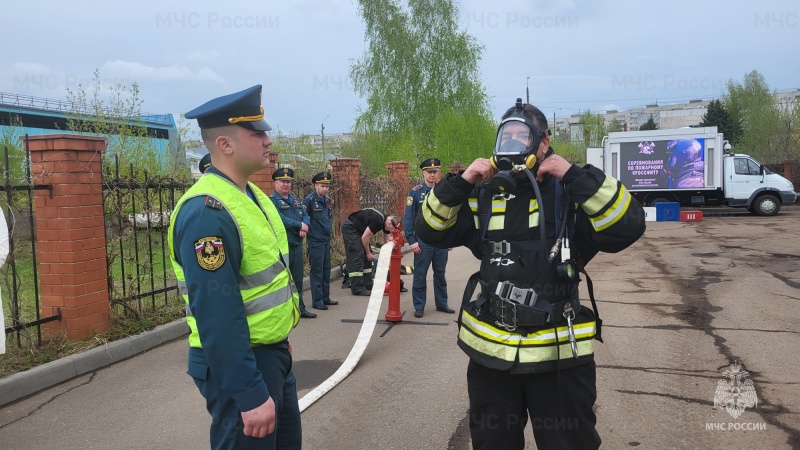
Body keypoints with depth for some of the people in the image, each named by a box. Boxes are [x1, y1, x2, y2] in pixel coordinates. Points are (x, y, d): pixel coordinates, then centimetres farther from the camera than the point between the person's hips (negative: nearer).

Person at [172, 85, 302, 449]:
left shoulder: (251, 194, 6)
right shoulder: (207, 212, -25)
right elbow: (216, 316, -27)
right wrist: (251, 394, -25)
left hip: (273, 353, 10)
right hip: (238, 365, -9)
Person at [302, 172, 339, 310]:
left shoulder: (327, 200, 10)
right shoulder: (309, 200, -13)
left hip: (326, 240, 8)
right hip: (315, 242, -8)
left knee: (326, 271, 14)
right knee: (317, 272, -2)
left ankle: (325, 298, 24)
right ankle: (317, 301, 5)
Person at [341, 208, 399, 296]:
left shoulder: (386, 222, -1)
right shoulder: (377, 220, -29)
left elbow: (388, 242, 6)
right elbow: (365, 238, -23)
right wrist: (368, 253, -9)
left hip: (358, 229, 10)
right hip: (350, 227, -10)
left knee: (367, 257, 8)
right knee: (357, 256, -13)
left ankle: (368, 285, 12)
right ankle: (357, 289, -12)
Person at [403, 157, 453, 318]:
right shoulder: (415, 192, -3)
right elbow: (408, 218, -5)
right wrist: (411, 240, -11)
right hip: (423, 242, -3)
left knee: (440, 274, 13)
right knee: (420, 275, 3)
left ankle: (442, 304, 24)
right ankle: (419, 307, 13)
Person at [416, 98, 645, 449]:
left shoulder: (570, 192, -5)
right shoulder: (483, 195, 6)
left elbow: (627, 228, -18)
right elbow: (431, 232, 3)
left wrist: (576, 176, -22)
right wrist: (459, 183, -9)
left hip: (559, 355, -3)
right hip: (489, 351, 4)